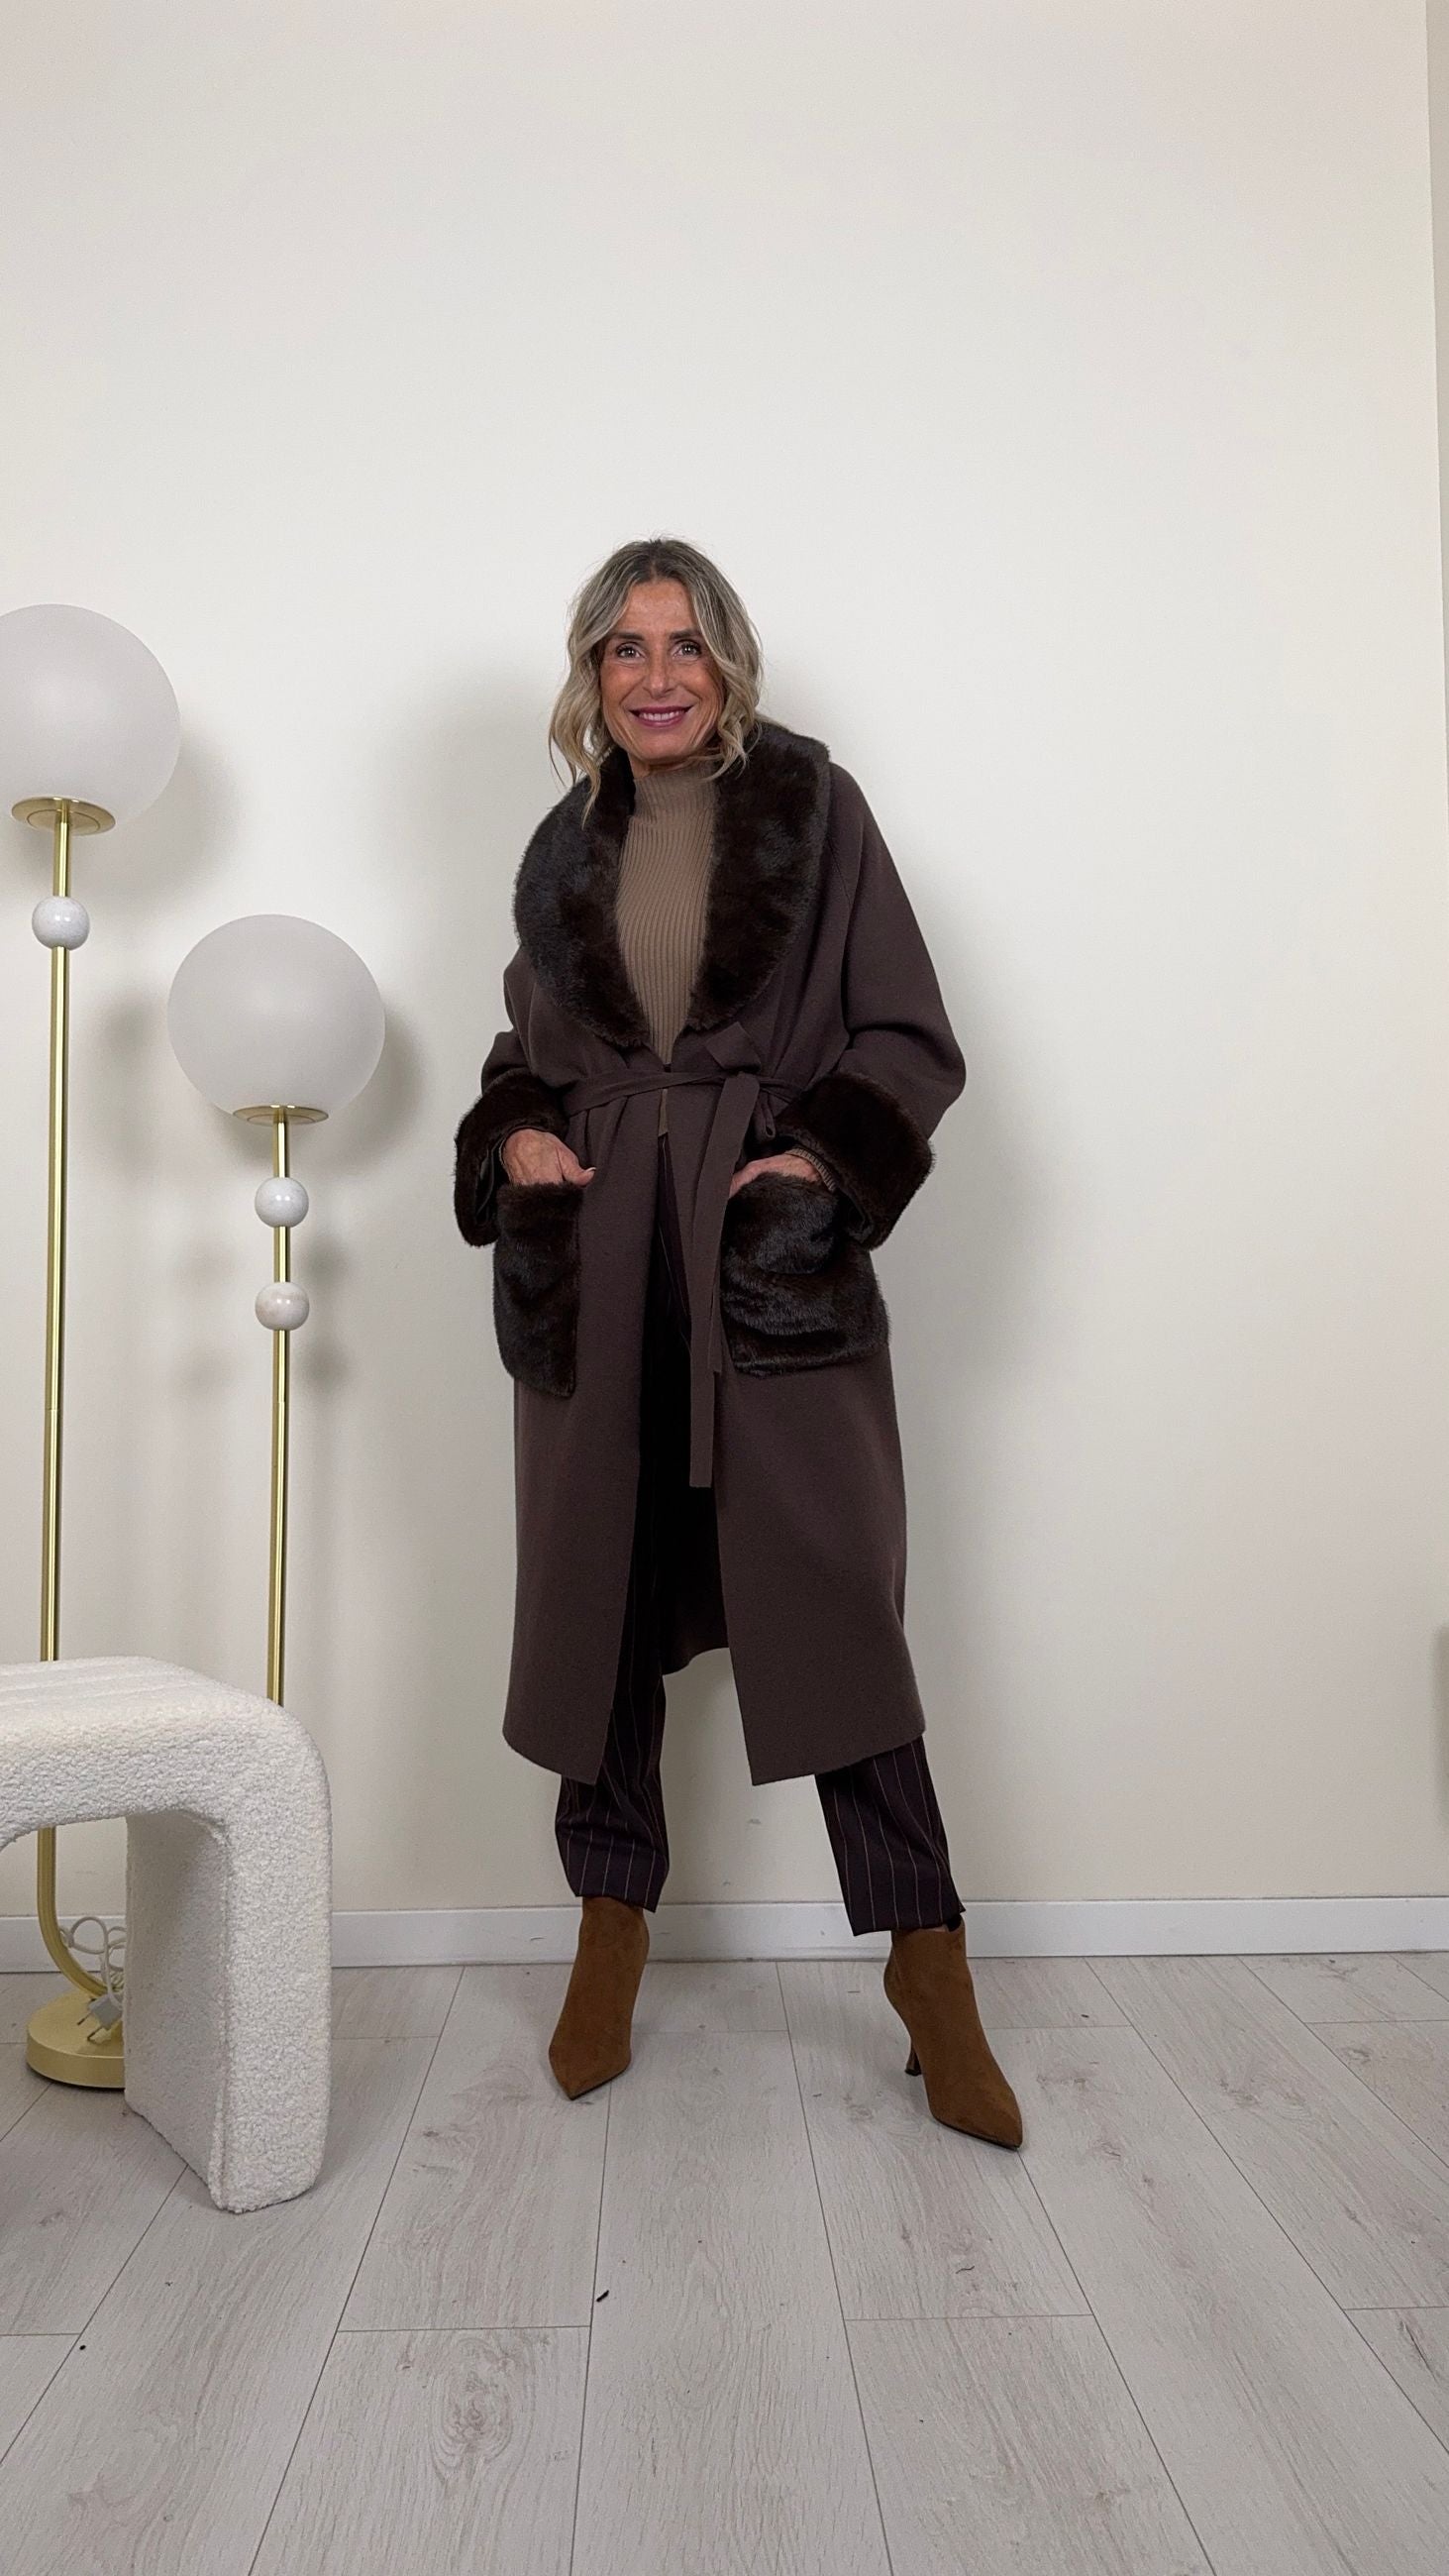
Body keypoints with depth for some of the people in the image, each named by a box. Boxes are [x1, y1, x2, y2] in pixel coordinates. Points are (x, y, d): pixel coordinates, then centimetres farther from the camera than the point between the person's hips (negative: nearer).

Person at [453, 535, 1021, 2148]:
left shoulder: (813, 807, 4)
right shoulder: (564, 848, 14)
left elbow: (911, 1037, 2)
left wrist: (826, 1157, -14)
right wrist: (513, 1137, 2)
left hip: (775, 1259, -3)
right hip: (596, 1267, 4)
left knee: (831, 1603, -4)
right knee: (600, 1596, 9)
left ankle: (928, 1970, 12)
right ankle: (609, 1940, 27)